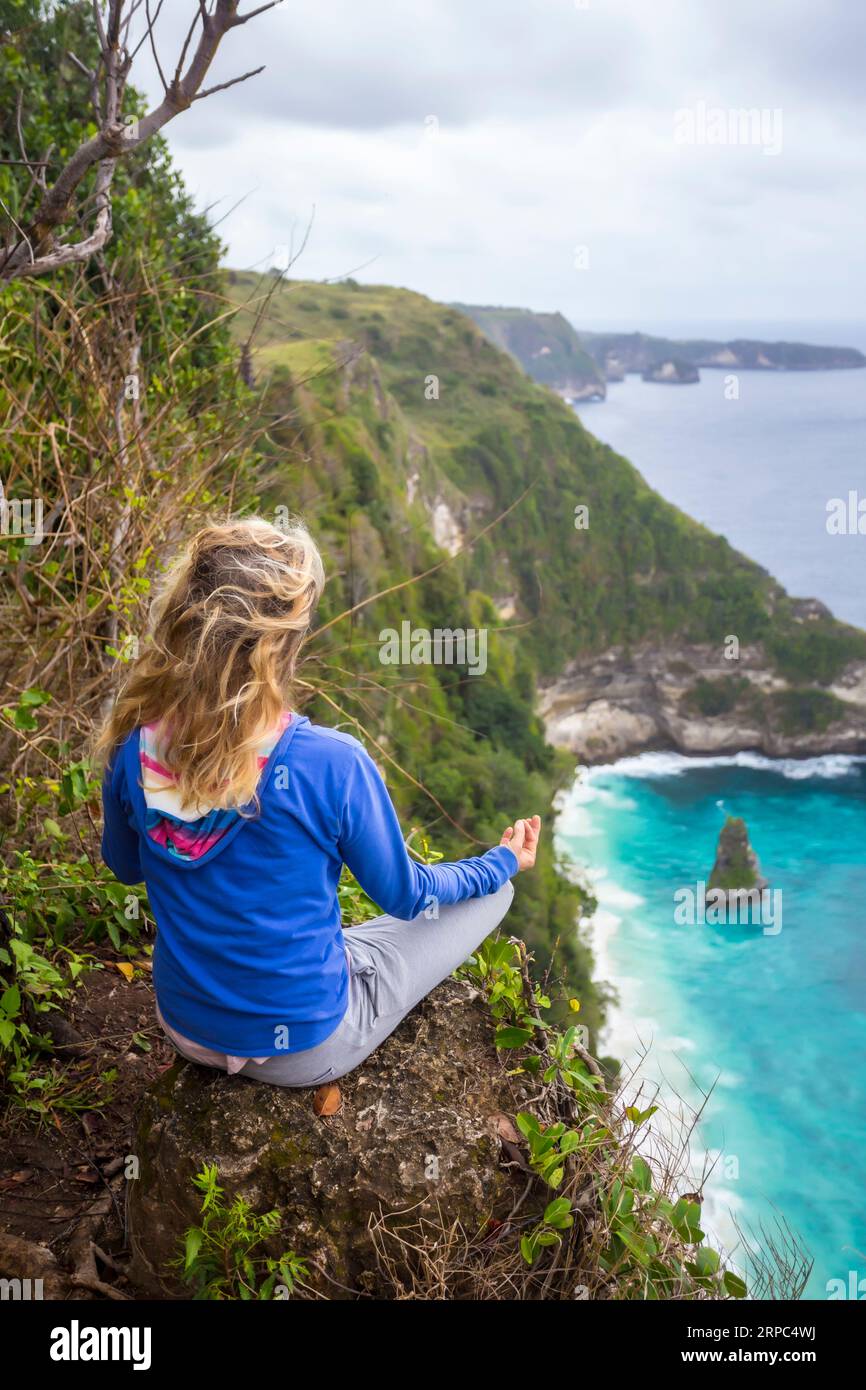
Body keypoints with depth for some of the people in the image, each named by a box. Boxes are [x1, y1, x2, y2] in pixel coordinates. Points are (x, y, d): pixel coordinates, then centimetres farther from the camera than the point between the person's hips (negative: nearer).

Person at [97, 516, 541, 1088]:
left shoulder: (134, 750, -17)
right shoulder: (331, 764, -29)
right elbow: (404, 896, -11)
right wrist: (505, 862, 7)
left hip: (187, 1032, 5)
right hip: (305, 1050, -5)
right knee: (492, 890, 8)